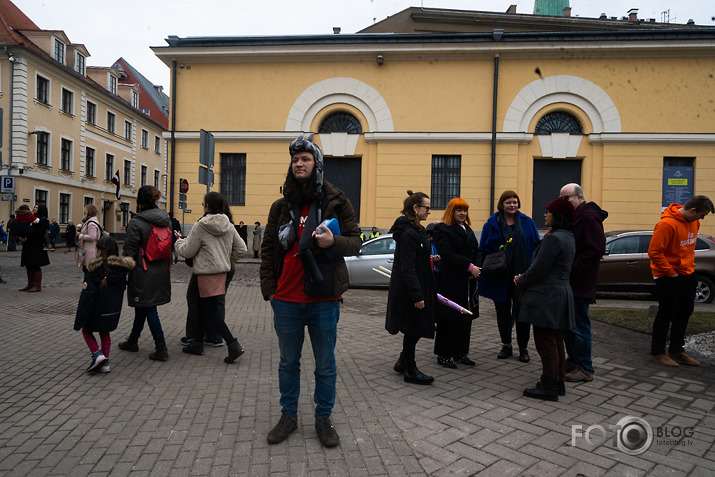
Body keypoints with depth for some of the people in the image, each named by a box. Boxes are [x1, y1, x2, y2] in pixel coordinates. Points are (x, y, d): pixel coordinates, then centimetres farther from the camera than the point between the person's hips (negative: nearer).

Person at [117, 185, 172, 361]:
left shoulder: (136, 222, -14)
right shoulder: (166, 219, 4)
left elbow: (129, 251, -13)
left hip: (144, 274, -7)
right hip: (161, 272, 7)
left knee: (148, 308, -2)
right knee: (142, 307, 20)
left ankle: (161, 348, -2)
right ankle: (132, 340, 35)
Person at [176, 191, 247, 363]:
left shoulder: (200, 226, -13)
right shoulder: (228, 226, 5)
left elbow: (187, 252, -7)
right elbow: (241, 249, 7)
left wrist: (179, 240, 12)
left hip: (206, 273, -7)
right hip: (222, 271, 7)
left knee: (211, 312, -2)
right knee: (202, 306, 18)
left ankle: (233, 345, -9)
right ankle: (197, 343, 28)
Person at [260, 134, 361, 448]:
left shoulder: (336, 201, -1)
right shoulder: (281, 206, 7)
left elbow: (355, 242, 0)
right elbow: (268, 248, 11)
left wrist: (334, 241, -21)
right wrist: (269, 289, 3)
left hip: (324, 299, -2)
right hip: (286, 300, 3)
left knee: (325, 365, 10)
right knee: (288, 362, 17)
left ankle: (323, 419, 29)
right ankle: (288, 416, 35)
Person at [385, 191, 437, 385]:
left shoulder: (417, 230, 12)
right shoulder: (408, 233, -20)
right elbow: (407, 268, -24)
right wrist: (417, 295, -24)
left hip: (418, 287, 10)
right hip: (410, 290, -10)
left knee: (415, 329, 18)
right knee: (413, 329, 1)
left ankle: (403, 362, 33)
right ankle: (410, 371, 14)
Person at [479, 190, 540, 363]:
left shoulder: (527, 222, 5)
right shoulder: (492, 224, 2)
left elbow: (536, 247, 6)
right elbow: (483, 250, 4)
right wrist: (484, 273, -2)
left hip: (522, 275, 0)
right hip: (500, 276, 0)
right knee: (503, 311, 11)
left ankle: (523, 348, 18)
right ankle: (506, 346, 25)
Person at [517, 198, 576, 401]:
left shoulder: (554, 238, -19)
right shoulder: (568, 237, 14)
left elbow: (538, 269, -20)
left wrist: (520, 282, -2)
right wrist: (523, 279, 13)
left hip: (546, 296, -10)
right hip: (560, 292, 10)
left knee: (545, 342, -1)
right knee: (555, 341, 17)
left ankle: (549, 387, 8)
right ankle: (558, 382, 28)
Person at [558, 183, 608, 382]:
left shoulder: (588, 217, -15)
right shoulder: (573, 217, 17)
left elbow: (597, 249, -22)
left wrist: (573, 267, -21)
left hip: (580, 283, -10)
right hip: (568, 281, 10)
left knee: (579, 325, -2)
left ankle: (585, 369, 10)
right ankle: (573, 360, 30)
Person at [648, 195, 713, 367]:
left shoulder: (693, 222, 5)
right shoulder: (667, 224, -22)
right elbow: (654, 252, -23)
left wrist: (690, 267, 11)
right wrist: (671, 272, -18)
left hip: (686, 274, 9)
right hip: (668, 276, -9)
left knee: (685, 311, 14)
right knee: (666, 314, -1)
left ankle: (676, 351, 27)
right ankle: (657, 353, 11)